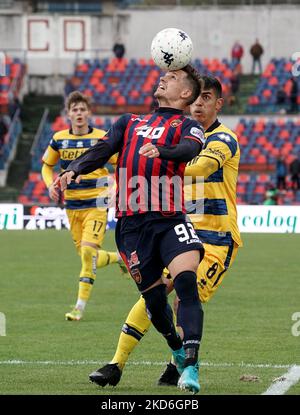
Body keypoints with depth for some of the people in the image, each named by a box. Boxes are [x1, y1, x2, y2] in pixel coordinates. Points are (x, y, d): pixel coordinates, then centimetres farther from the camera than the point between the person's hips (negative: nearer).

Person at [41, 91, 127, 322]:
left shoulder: (101, 138, -6)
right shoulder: (59, 140, 2)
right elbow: (47, 166, 17)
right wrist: (51, 185, -3)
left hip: (96, 204, -4)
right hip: (72, 205, 4)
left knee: (88, 251, -19)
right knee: (88, 257, 8)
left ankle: (80, 306, -13)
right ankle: (120, 257, 41)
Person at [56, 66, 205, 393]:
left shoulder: (187, 126, 10)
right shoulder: (129, 123, 24)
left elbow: (189, 149, -13)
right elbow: (102, 151, 10)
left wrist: (160, 150, -36)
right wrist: (73, 170, -11)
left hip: (170, 219, -3)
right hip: (131, 223, 3)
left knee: (186, 282, -24)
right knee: (153, 297, 4)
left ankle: (190, 367, -28)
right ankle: (177, 351, 30)